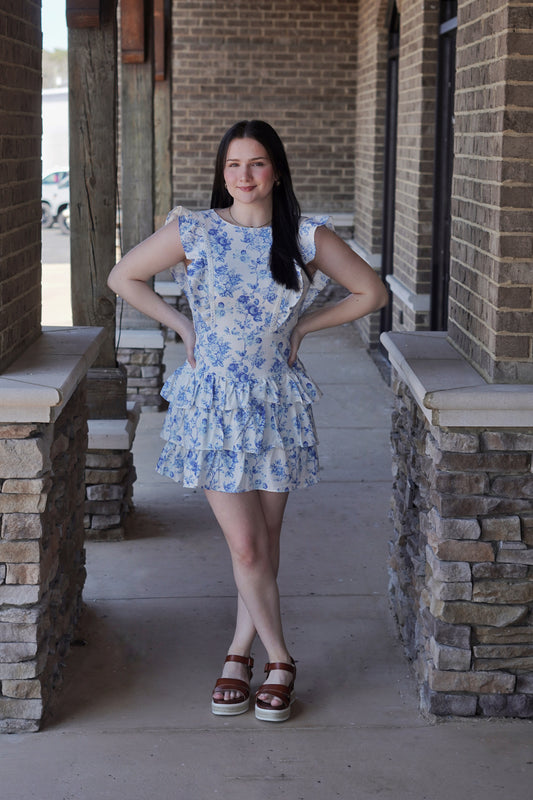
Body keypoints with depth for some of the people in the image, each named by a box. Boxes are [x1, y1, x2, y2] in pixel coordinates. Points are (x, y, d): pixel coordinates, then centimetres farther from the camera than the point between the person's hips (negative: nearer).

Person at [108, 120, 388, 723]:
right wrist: (182, 325, 0)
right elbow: (122, 277, 6)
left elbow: (371, 293, 7)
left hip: (276, 404, 2)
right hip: (213, 402, -1)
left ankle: (240, 651, 26)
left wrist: (302, 325, 1)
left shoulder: (308, 237, -2)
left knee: (266, 542, 8)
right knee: (245, 546, -3)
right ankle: (278, 660, 14)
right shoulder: (193, 232, -5)